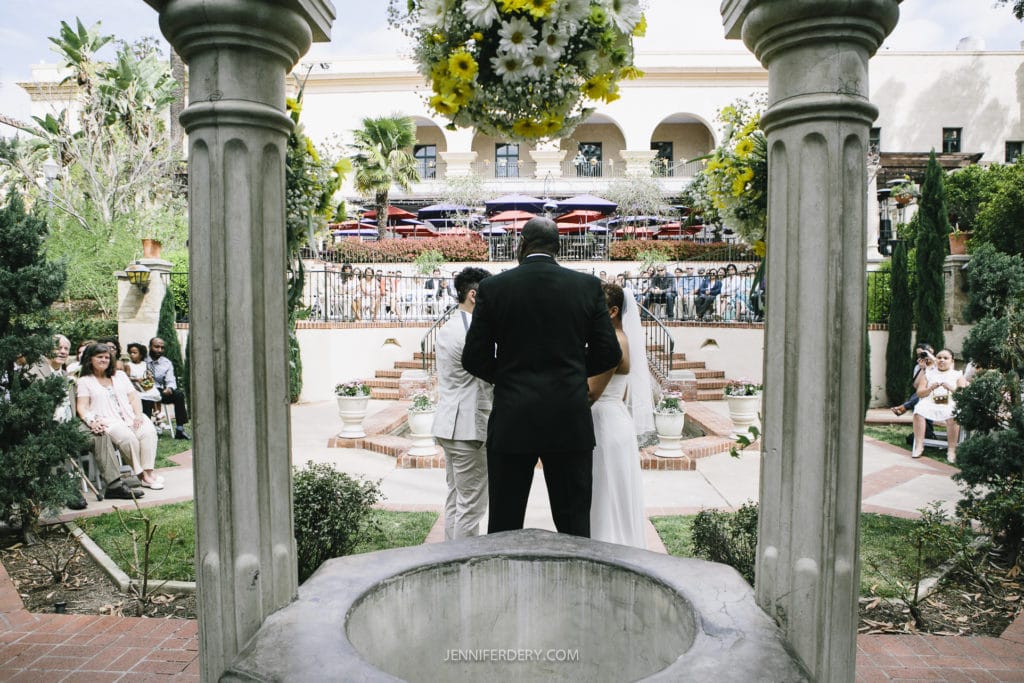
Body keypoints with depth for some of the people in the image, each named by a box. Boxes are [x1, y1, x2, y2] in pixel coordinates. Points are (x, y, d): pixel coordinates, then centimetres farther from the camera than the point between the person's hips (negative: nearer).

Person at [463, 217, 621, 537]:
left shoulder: (493, 287, -2)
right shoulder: (588, 285, 1)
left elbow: (474, 358, -2)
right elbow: (609, 353, 2)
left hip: (512, 423, -1)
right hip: (570, 424, 1)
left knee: (504, 527, 10)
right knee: (574, 526, 11)